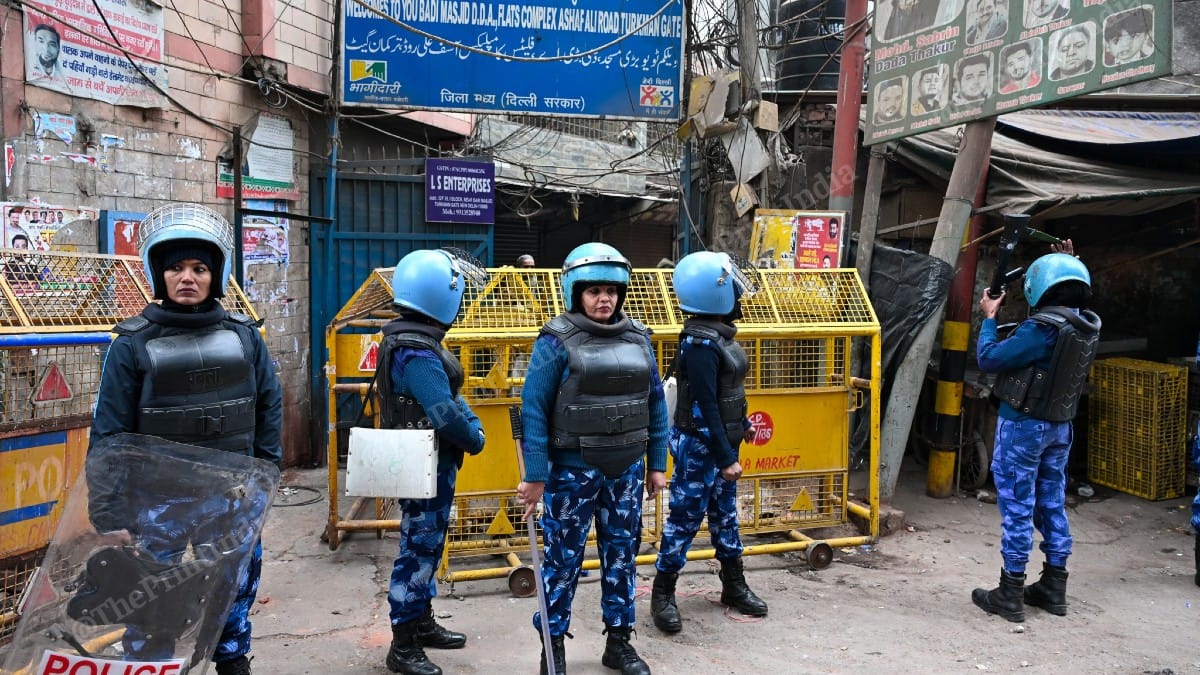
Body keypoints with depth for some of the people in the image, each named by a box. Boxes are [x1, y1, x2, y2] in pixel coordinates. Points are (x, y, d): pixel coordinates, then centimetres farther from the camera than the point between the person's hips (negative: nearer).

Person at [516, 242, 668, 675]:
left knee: (622, 555, 13)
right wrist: (534, 475, -12)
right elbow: (534, 409, -11)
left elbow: (655, 403, 10)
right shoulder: (557, 340, -10)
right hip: (572, 470, -4)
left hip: (626, 469, 5)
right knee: (563, 557, 6)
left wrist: (657, 464, 9)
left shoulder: (637, 337, 5)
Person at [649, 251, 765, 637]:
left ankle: (734, 587, 31)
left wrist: (742, 424, 26)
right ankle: (662, 594, 14)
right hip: (700, 446, -9)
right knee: (685, 518, 1)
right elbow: (704, 408, -24)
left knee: (724, 515, 18)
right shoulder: (701, 343, -23)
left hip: (721, 442, 9)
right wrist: (725, 458, -22)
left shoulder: (718, 334, 6)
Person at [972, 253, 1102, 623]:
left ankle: (1010, 594, 6)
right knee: (1052, 503, 16)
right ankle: (1054, 587, 25)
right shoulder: (1088, 326, 0)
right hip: (1060, 426, 7)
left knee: (1017, 506, -1)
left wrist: (989, 318, -4)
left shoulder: (1042, 328, -23)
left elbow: (989, 358, -18)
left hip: (1023, 425, -7)